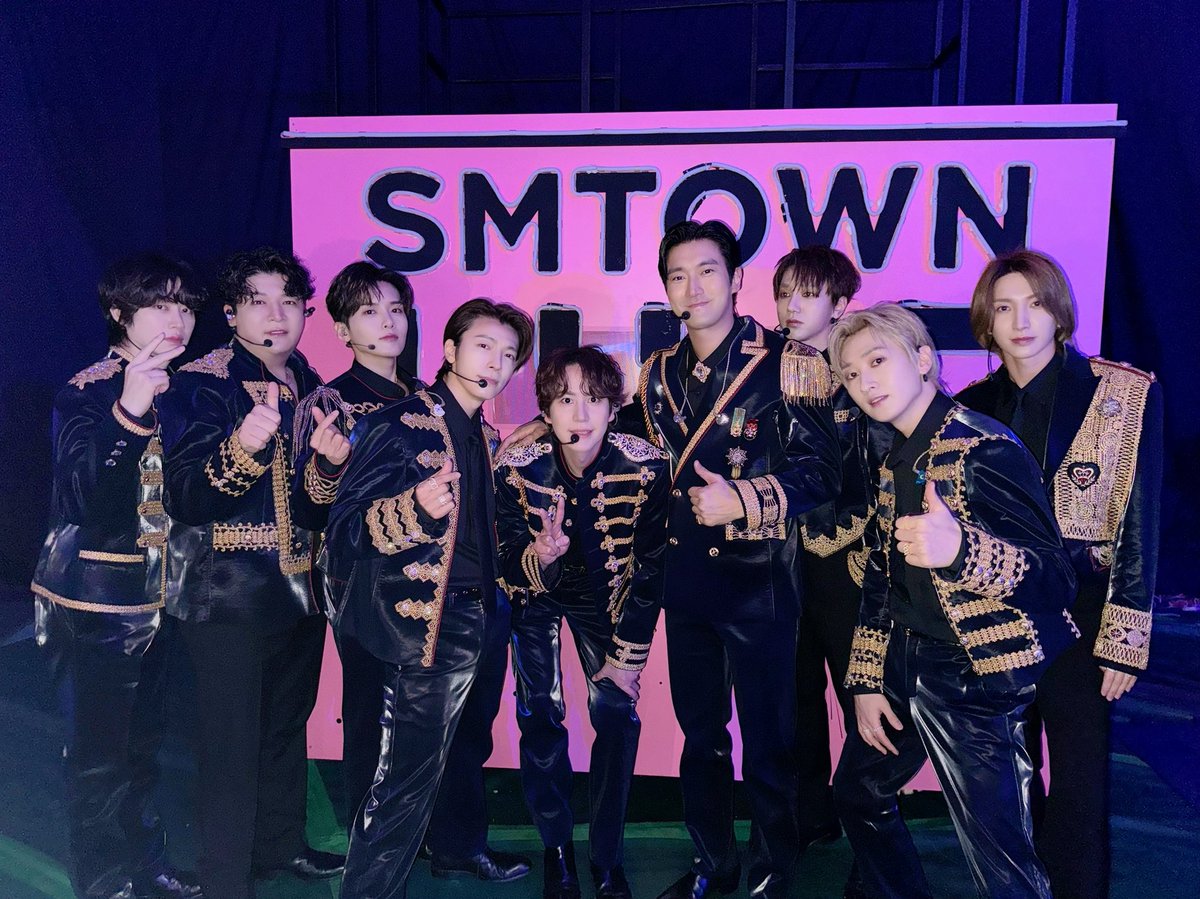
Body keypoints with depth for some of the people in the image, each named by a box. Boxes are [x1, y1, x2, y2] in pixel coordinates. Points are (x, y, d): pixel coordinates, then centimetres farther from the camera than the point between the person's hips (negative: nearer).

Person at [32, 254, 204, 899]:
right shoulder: (86, 391, -12)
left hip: (155, 596, 6)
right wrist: (129, 410, -40)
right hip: (94, 601, -6)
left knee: (142, 743, 17)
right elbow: (88, 494, -27)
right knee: (97, 753, 4)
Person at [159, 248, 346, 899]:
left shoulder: (310, 386, 8)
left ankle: (281, 844, 40)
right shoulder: (201, 385, -11)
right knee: (231, 746, 0)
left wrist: (334, 460, -4)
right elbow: (185, 500, -22)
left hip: (300, 589, 7)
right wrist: (243, 447, -38)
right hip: (230, 596, -6)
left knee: (287, 726, 20)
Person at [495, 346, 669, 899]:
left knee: (617, 716, -6)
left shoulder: (646, 467, -26)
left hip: (603, 596, 1)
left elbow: (648, 569, -14)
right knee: (540, 716, -5)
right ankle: (556, 849, 19)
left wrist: (627, 656, -9)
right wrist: (541, 556, -43)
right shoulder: (517, 469, -27)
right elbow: (512, 574, -19)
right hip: (538, 594, 0)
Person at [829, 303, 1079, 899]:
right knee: (858, 795, 23)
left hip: (973, 677, -8)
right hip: (903, 664, 8)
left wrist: (960, 550, -40)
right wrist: (866, 679, 11)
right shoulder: (896, 461, 8)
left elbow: (1057, 579, -22)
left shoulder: (984, 448, -16)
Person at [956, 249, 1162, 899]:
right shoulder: (972, 405, 3)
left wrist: (1125, 643, -8)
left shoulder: (1126, 395, -6)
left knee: (1078, 789, 7)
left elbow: (1139, 525, -6)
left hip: (1078, 620, -3)